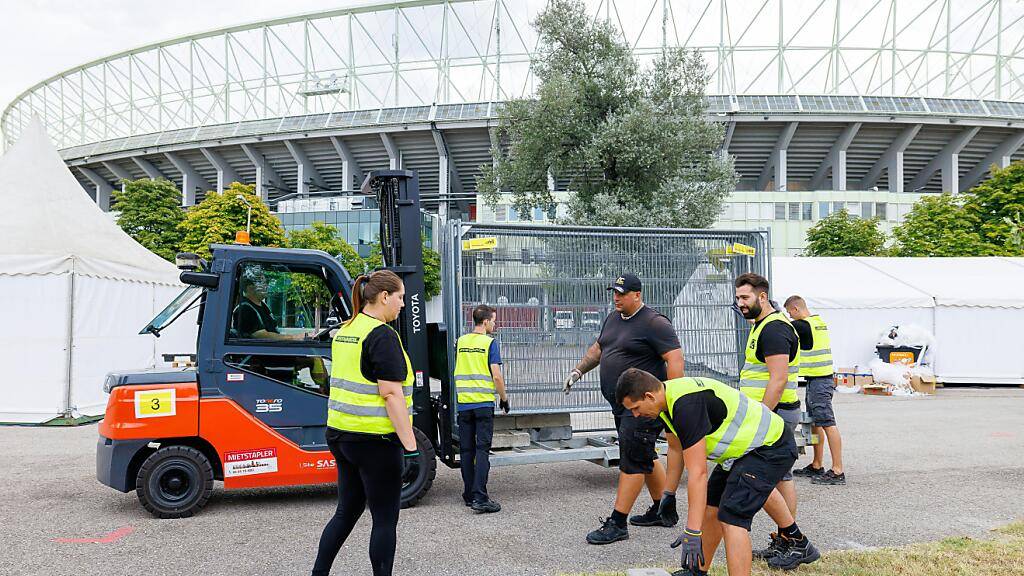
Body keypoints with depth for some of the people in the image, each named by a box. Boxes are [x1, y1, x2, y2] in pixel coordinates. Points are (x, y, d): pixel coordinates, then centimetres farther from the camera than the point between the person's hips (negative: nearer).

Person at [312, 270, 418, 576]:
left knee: (347, 511, 18)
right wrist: (410, 445, -19)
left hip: (341, 433, 9)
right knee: (385, 519, 4)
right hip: (375, 439, -9)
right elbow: (391, 394, -20)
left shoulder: (344, 331, 12)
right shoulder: (383, 335, -15)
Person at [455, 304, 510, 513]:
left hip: (463, 402, 5)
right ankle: (480, 498, -10)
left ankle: (469, 495, 16)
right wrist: (504, 398, 1)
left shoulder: (460, 341, 8)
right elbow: (496, 376, -10)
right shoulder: (489, 343, -7)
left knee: (466, 450, 10)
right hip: (484, 402, -5)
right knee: (482, 449, -4)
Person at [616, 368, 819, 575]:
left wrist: (692, 533, -30)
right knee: (711, 505, 17)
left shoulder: (686, 404, -32)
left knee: (731, 518, -19)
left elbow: (697, 473, -32)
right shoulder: (668, 398, -2)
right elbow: (676, 448, 16)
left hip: (772, 447, -10)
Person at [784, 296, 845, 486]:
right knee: (815, 423, 15)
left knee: (827, 424, -9)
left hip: (819, 381, -10)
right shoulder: (819, 322, 13)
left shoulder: (803, 325, -16)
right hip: (819, 379, 10)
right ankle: (817, 466, 23)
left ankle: (837, 472, -8)